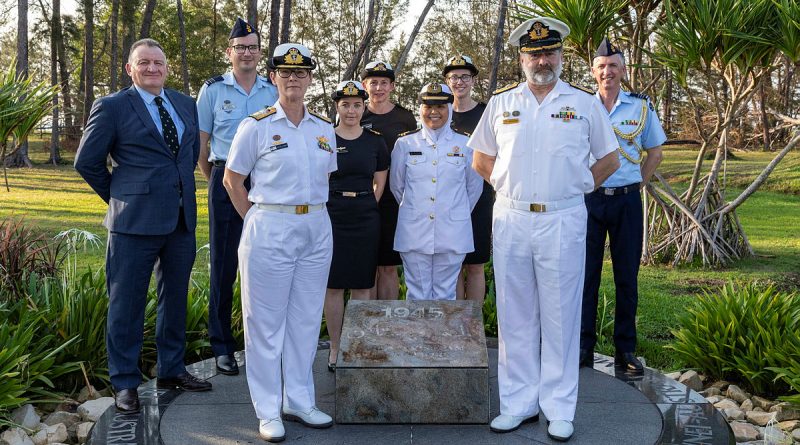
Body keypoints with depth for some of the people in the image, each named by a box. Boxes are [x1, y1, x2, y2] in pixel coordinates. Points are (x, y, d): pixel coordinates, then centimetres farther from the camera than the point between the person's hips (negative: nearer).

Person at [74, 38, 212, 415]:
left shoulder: (185, 104, 11)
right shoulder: (112, 107, -3)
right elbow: (87, 161, 1)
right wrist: (119, 197, 4)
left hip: (182, 219, 6)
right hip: (135, 221, -5)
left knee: (175, 298, 16)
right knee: (126, 303, 3)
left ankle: (171, 370, 31)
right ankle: (125, 383, 16)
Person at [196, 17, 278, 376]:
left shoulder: (273, 92, 9)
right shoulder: (213, 90, 3)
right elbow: (200, 145, 6)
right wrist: (217, 182, 10)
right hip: (226, 183, -2)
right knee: (224, 265, 3)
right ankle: (222, 346, 14)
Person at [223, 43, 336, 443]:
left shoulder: (324, 128, 9)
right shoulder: (256, 126, -4)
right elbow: (232, 180, 1)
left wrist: (312, 214, 12)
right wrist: (258, 221, 1)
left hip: (317, 229, 5)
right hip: (270, 229, -4)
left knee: (306, 319, 11)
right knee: (266, 321, 2)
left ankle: (299, 402, 25)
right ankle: (268, 411, 14)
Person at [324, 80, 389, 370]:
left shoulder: (375, 141, 7)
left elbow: (380, 182, 13)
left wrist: (366, 207, 6)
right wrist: (327, 208, 0)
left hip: (366, 220, 2)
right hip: (332, 218, -1)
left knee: (361, 287, 6)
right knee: (333, 286, 3)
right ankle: (335, 349, 15)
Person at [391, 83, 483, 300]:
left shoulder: (465, 144, 3)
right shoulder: (405, 143, 4)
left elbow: (474, 185, 14)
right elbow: (396, 185, 14)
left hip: (452, 235, 0)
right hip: (414, 233, 0)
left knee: (445, 294, 7)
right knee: (417, 294, 5)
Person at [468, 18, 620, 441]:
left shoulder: (585, 103, 4)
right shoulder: (501, 102, 8)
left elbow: (609, 160, 13)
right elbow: (482, 160, 16)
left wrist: (576, 187, 6)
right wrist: (509, 188, 9)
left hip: (563, 221, -2)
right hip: (510, 220, 2)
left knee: (560, 316, 3)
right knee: (515, 315, 7)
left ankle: (559, 408, 15)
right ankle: (518, 402, 20)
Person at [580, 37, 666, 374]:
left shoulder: (641, 107, 6)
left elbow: (655, 152, 14)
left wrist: (636, 184, 6)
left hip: (627, 200, 0)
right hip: (589, 198, 0)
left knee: (627, 277, 4)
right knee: (586, 274, 3)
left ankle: (626, 351, 14)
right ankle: (584, 347, 13)